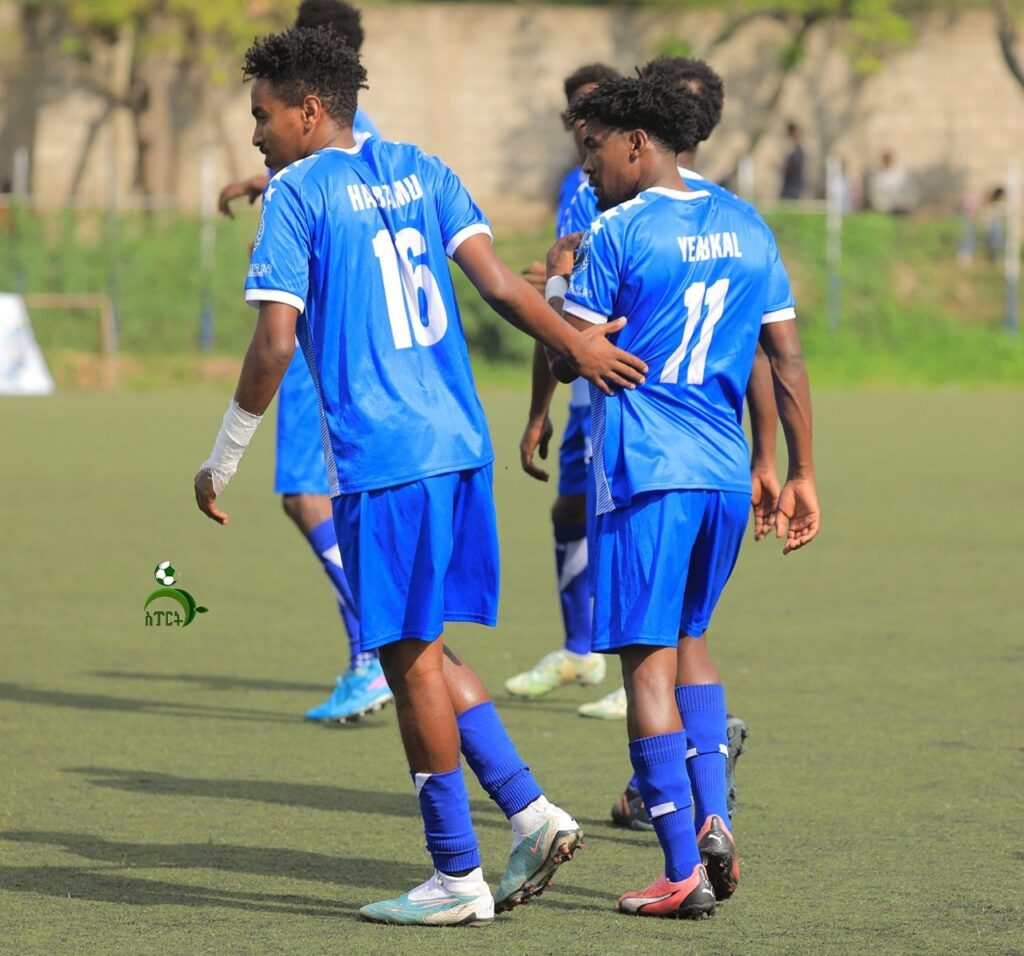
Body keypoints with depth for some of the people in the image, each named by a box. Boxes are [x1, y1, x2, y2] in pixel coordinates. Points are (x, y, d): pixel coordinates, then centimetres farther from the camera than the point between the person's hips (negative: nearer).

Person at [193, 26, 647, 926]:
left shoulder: (297, 194, -6)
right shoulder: (419, 171, 13)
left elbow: (274, 345, -10)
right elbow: (499, 283, 4)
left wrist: (222, 461, -2)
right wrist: (579, 345, 13)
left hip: (379, 462, -7)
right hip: (458, 445, 7)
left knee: (411, 658, 0)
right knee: (424, 649, 17)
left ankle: (457, 877, 4)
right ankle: (530, 811, 8)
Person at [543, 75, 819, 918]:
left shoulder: (619, 235, -7)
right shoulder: (745, 229, 11)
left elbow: (570, 356, -5)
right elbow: (787, 359, 11)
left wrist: (559, 280, 13)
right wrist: (803, 476, 15)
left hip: (644, 471, -6)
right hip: (726, 471, 6)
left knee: (647, 660, -2)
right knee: (690, 638, 23)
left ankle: (683, 871, -6)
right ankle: (712, 817, 6)